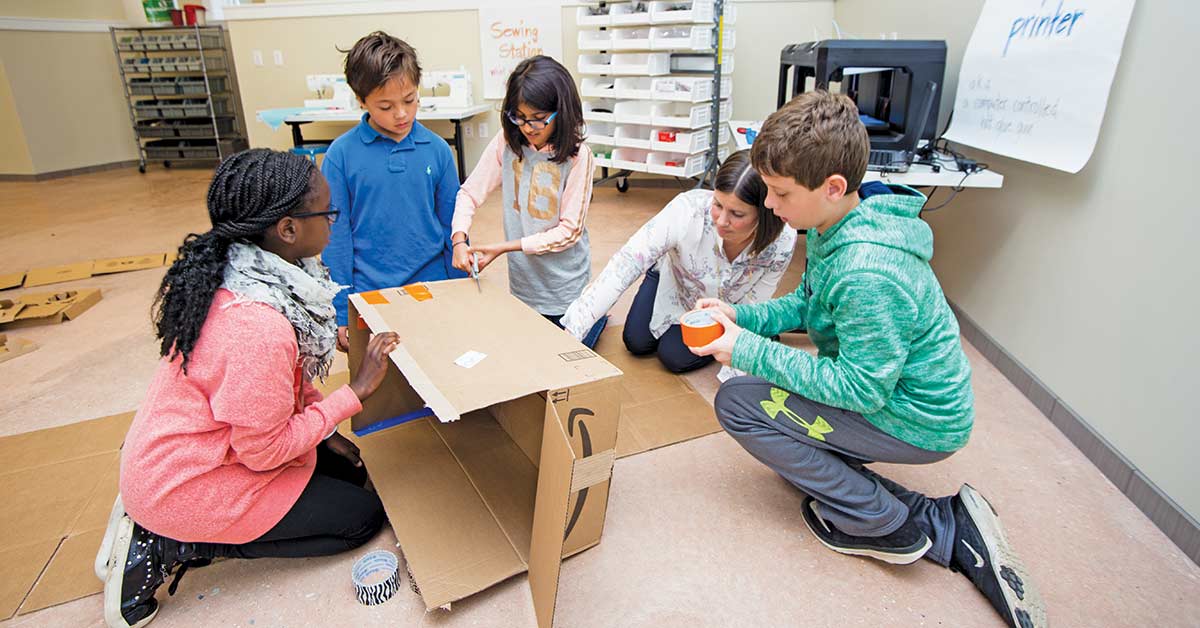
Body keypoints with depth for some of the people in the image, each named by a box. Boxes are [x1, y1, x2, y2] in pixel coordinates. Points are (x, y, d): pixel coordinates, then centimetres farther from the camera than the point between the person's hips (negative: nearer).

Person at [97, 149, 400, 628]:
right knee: (364, 515, 4)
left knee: (349, 470, 19)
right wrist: (356, 393, -20)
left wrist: (325, 430, 4)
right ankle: (168, 548, 2)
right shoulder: (259, 329, -37)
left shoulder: (234, 269, -7)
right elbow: (264, 451, -24)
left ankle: (152, 517, 15)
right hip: (189, 486, -8)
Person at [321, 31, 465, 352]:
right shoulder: (341, 154, -8)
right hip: (368, 296, -1)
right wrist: (340, 312, -3)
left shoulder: (437, 149, -3)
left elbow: (451, 224, 4)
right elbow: (336, 234, -3)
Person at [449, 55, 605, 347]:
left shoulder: (577, 155, -18)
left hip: (563, 285, -4)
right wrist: (459, 240, -20)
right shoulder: (507, 142, -8)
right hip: (521, 280, 4)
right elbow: (470, 192, -3)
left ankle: (596, 315, 39)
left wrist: (505, 247, -19)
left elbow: (570, 229, -16)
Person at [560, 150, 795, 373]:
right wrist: (573, 329, -47)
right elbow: (627, 262, -42)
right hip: (673, 280, 1)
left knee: (675, 357, -11)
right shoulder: (689, 209, -41)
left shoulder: (781, 243, -35)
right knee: (636, 343, 4)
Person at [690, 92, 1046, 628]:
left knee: (736, 403, -14)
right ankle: (946, 530, 11)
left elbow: (863, 388, -27)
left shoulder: (866, 272, -34)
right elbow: (806, 303, 10)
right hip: (884, 386, 10)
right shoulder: (837, 226, -3)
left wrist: (748, 352, -25)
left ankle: (889, 526, -1)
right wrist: (740, 315, -6)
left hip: (913, 420, -10)